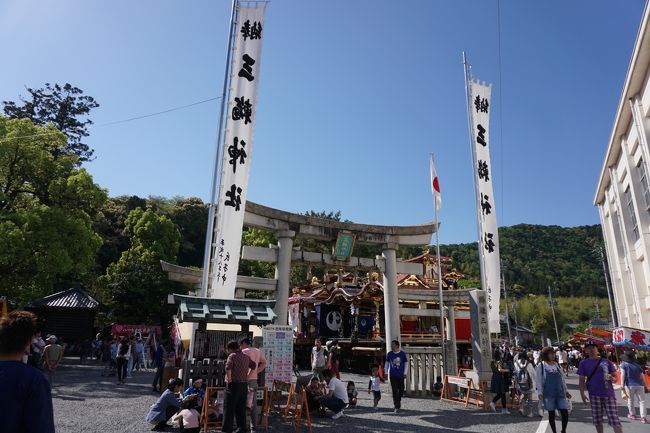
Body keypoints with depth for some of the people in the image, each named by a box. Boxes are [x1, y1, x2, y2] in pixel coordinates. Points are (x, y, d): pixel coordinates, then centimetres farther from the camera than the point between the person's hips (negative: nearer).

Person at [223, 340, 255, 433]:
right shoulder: (246, 357, 12)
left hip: (234, 384, -6)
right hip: (244, 384, 6)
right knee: (241, 408, 13)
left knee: (229, 408, 0)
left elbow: (228, 368, -23)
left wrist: (229, 380, -14)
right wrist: (248, 375, 23)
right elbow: (254, 366, 25)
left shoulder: (232, 356, -8)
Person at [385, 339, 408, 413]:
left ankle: (398, 401, 38)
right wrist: (386, 373, 7)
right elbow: (387, 363, 10)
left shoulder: (402, 354, -3)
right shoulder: (389, 354, 0)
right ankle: (397, 407, 3)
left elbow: (406, 363, 5)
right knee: (395, 391, -4)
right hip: (392, 375, 0)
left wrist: (405, 373, 1)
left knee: (401, 390, 9)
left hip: (401, 375, 0)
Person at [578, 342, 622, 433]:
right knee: (597, 419, 8)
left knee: (614, 418, -4)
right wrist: (582, 394, -6)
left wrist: (611, 377, -15)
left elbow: (614, 376, 8)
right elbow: (582, 380, 2)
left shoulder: (606, 361, 5)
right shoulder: (584, 363, 2)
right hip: (594, 394, 0)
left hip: (608, 393, 0)